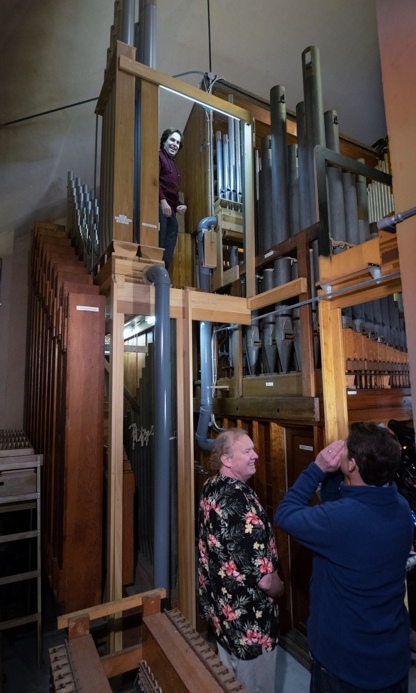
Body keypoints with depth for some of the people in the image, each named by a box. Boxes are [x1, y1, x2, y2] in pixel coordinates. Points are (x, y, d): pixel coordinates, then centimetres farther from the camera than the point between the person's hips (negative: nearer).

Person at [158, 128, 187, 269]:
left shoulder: (174, 165, 31)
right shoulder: (159, 156, 5)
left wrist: (180, 205, 10)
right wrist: (162, 200, -22)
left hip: (171, 212, 8)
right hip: (160, 207, -8)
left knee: (167, 255, 1)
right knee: (158, 249, -14)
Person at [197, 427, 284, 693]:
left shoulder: (210, 488, -5)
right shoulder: (240, 500, -34)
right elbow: (263, 577, -29)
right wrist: (279, 589, -7)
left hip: (221, 605, 8)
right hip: (248, 618, -8)